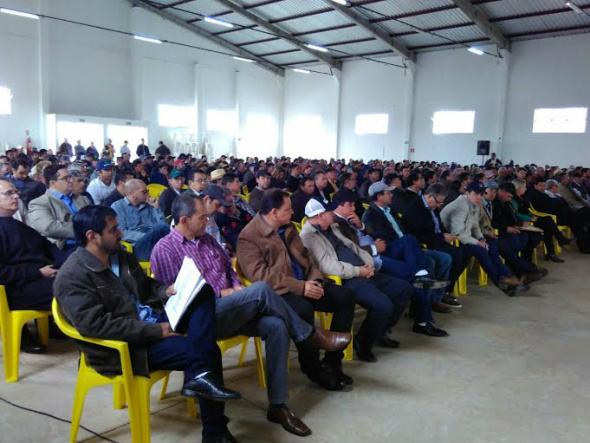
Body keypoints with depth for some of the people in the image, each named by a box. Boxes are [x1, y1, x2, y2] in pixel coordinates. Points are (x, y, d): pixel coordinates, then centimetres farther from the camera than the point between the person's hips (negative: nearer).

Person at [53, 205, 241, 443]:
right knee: (205, 351, -20)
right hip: (123, 346, -9)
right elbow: (96, 325, -27)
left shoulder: (121, 255, 10)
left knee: (203, 293, -9)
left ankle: (200, 376, -22)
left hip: (152, 319, 9)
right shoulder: (72, 277, -17)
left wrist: (165, 291, -3)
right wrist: (155, 331, -26)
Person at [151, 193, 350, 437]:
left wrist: (237, 286, 1)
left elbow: (229, 267, 24)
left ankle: (278, 405, -13)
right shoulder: (164, 250, -5)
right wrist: (220, 293, -13)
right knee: (260, 289, -28)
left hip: (230, 310, 7)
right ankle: (311, 335, -9)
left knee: (276, 326, -21)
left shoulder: (208, 240, 17)